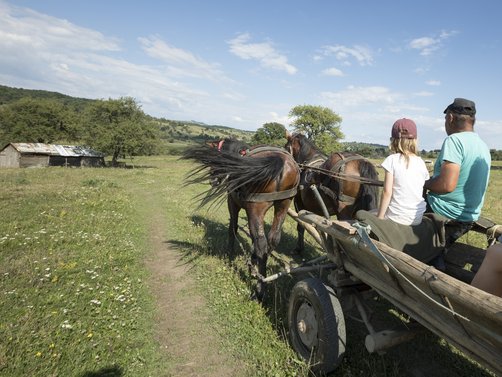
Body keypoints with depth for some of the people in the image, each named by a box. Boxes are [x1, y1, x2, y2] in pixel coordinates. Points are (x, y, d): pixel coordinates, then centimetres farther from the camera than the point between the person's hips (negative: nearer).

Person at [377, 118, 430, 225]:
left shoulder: (392, 160, -10)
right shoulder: (421, 162, 3)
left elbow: (387, 192, -13)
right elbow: (424, 193, 6)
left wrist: (380, 218, -7)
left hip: (397, 219, -6)